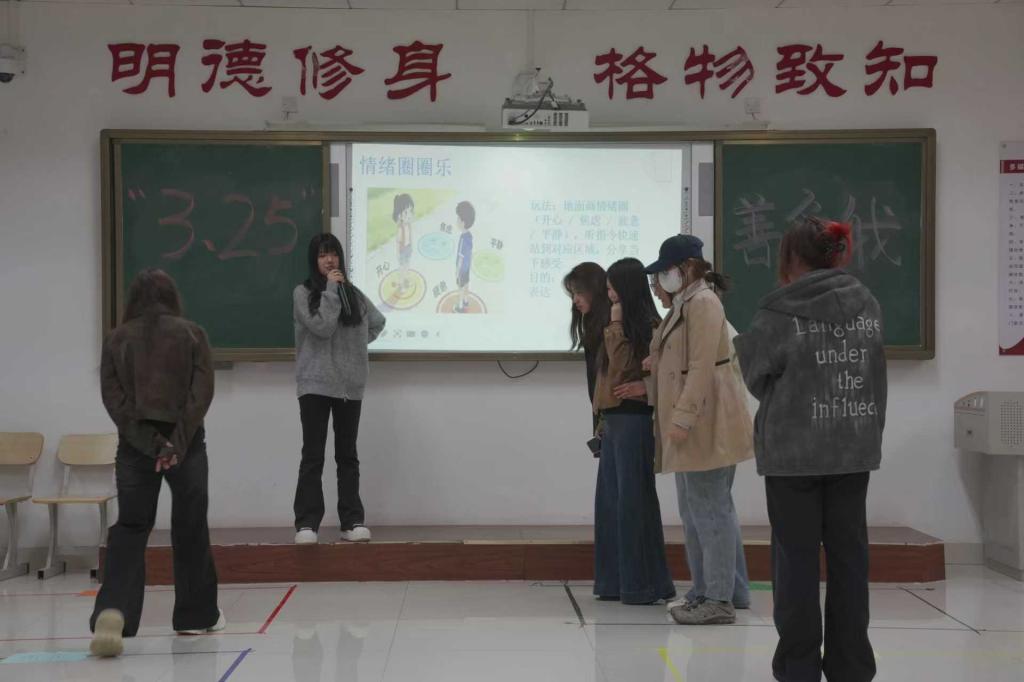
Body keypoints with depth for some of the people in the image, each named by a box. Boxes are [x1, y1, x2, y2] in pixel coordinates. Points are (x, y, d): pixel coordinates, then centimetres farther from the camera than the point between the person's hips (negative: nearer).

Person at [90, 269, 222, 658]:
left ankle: (113, 612, -16)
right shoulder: (192, 334, 3)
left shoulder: (117, 339, 5)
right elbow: (203, 392, -8)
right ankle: (196, 616, 19)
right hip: (186, 443, -1)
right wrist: (178, 441, -12)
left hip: (135, 446, 1)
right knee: (190, 530, 10)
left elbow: (112, 397, -3)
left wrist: (150, 443, -8)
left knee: (129, 529, 5)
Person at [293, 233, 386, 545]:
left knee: (347, 455, 8)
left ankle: (352, 522, 11)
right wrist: (331, 289, -13)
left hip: (350, 384, 4)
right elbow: (321, 326, -16)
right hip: (315, 383, -4)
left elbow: (377, 322, 25)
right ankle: (307, 523, -2)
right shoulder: (302, 293, -2)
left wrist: (358, 344, 13)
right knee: (313, 456, -4)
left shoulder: (353, 293, 10)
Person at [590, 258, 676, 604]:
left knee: (633, 500, -4)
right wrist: (603, 417, 16)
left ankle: (644, 584, 4)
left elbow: (624, 366, -18)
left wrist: (616, 325, -14)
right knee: (610, 500, 9)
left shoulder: (648, 326, -10)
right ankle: (616, 581, 15)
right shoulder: (624, 325, 17)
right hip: (614, 419, 9)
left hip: (633, 419, -9)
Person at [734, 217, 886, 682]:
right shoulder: (867, 304, 4)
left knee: (796, 556, 5)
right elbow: (876, 375, 10)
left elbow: (755, 377, -1)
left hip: (794, 451, -4)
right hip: (855, 447, 4)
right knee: (848, 554, 9)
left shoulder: (780, 311, -11)